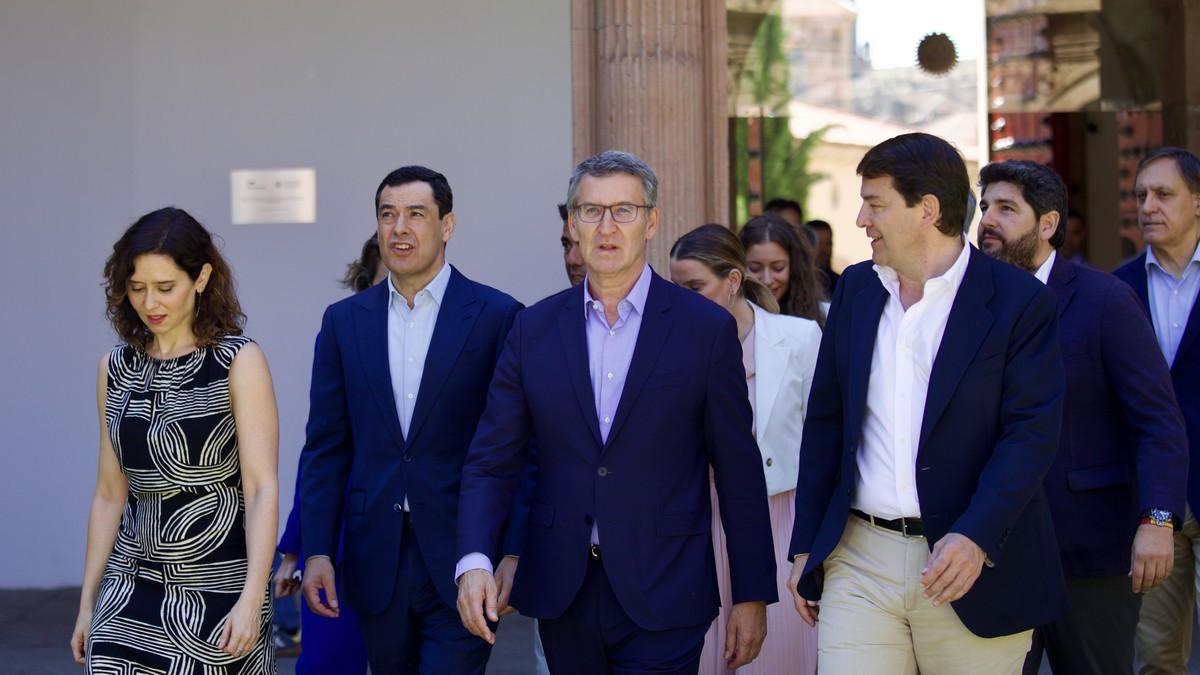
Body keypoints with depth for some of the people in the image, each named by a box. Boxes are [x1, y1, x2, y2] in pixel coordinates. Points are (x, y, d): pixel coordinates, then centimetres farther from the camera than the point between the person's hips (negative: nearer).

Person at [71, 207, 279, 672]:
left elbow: (262, 488, -12)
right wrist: (87, 604, 11)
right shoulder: (116, 368, 9)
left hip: (218, 583, -4)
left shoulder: (239, 363, -6)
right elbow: (110, 495, 13)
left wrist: (251, 600, -21)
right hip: (131, 585, 4)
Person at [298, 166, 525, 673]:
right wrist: (317, 551, 0)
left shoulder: (497, 317, -2)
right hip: (376, 563, 4)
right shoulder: (344, 321, 9)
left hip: (461, 559, -4)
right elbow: (325, 448, 8)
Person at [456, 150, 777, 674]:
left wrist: (752, 595, 0)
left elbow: (738, 473, 0)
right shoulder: (534, 330, 6)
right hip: (561, 596, 3)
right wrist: (474, 561, -13)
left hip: (662, 595, -3)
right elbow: (491, 462, 4)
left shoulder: (707, 328, -2)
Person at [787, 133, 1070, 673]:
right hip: (860, 562, 3)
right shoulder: (855, 289, 10)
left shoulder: (1019, 302, -5)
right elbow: (824, 422, 13)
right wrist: (805, 547, 10)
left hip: (971, 567, -3)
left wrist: (975, 537, -22)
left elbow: (1032, 432, -10)